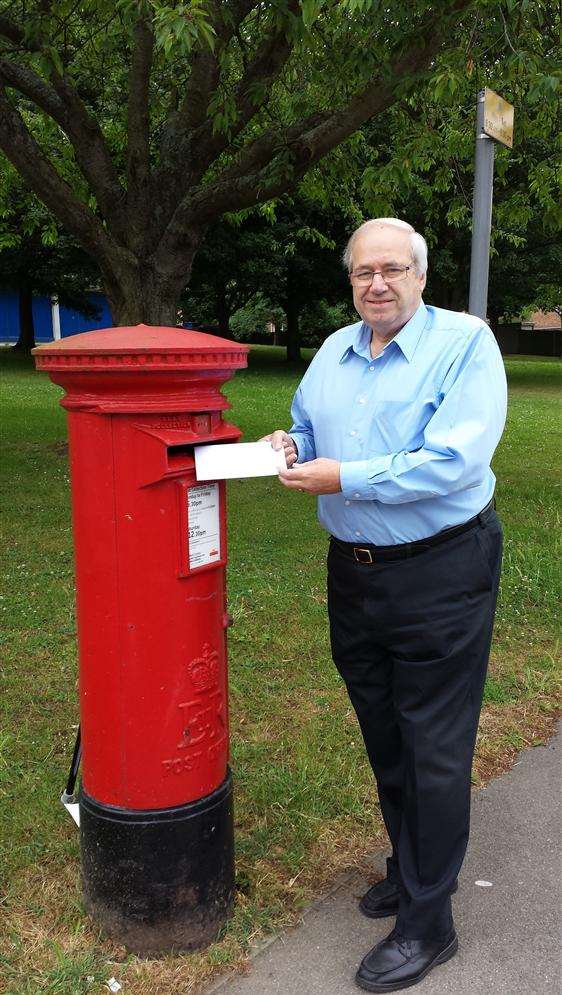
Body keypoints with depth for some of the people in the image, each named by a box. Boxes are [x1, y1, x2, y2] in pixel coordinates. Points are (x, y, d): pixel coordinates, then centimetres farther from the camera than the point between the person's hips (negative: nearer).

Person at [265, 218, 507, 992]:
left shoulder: (465, 342, -11)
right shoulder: (333, 352, 9)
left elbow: (453, 461, -23)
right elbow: (310, 431, 22)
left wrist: (344, 478, -22)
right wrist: (289, 446, -2)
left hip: (441, 575, -6)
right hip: (353, 573, 7)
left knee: (434, 752, 4)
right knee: (383, 738, 19)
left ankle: (427, 922, 21)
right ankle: (411, 864, 42)